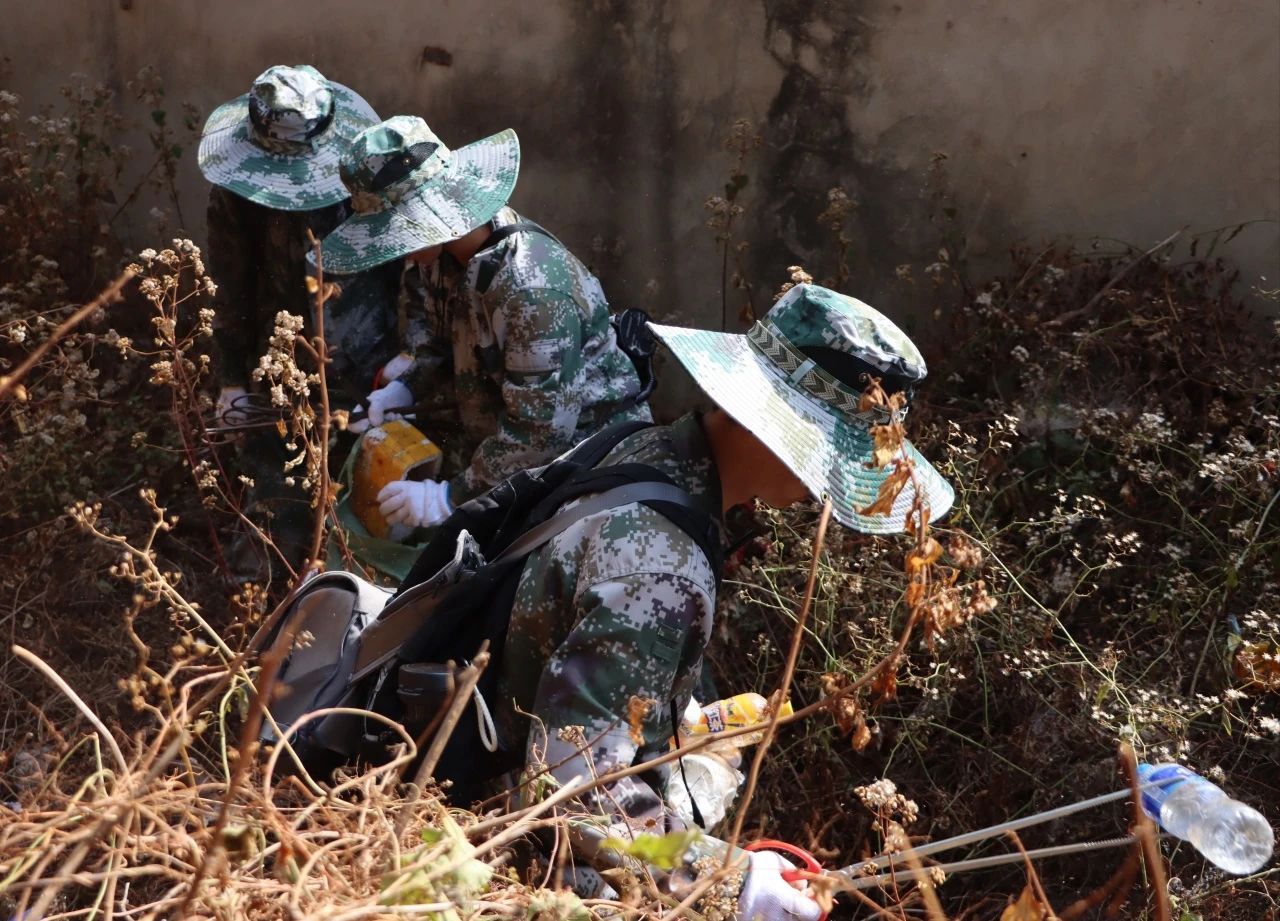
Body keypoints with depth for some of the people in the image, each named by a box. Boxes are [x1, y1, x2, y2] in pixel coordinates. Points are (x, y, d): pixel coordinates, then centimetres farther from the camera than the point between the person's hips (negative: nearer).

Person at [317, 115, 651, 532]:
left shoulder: (533, 288, -31)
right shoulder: (444, 252, -5)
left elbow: (540, 432, -29)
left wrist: (451, 497, -26)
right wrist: (405, 389, -6)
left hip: (582, 444, -8)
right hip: (491, 432, 9)